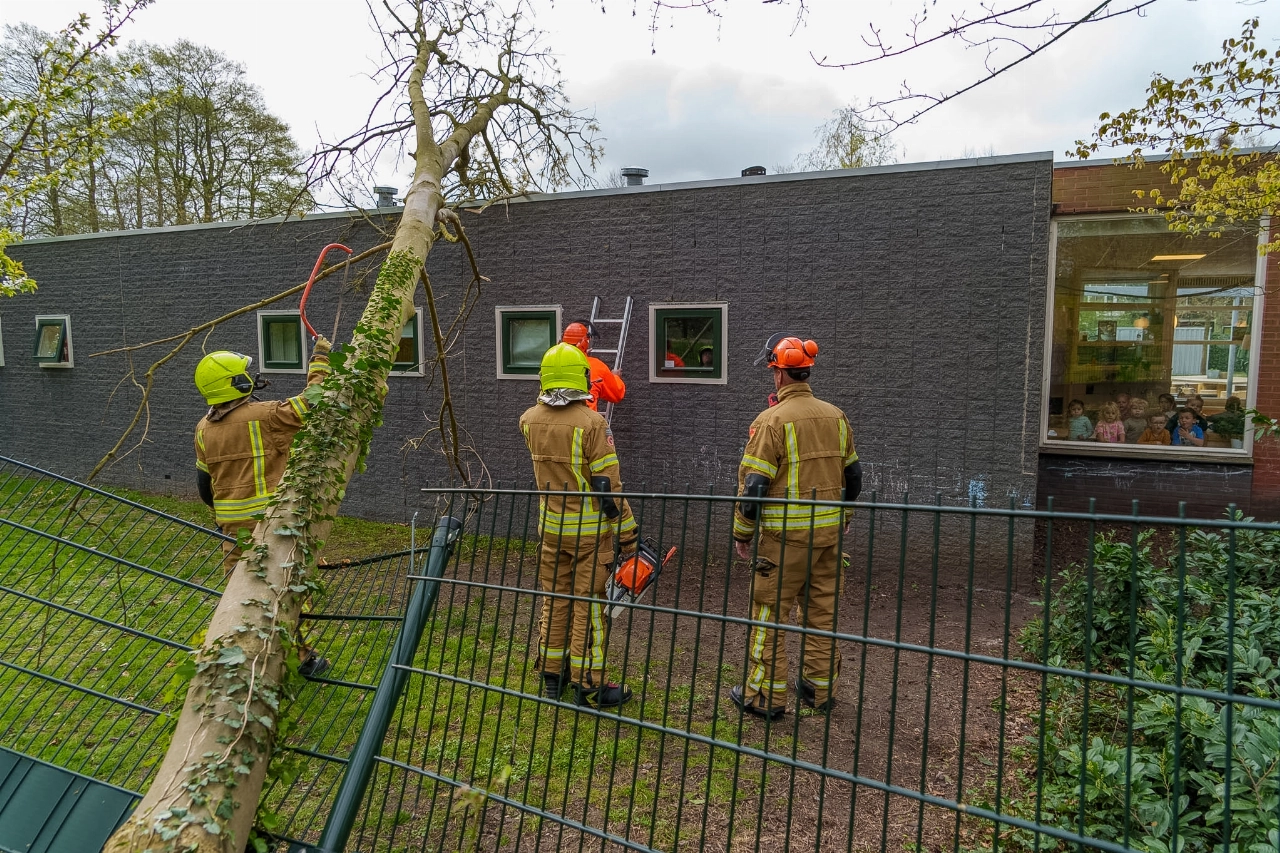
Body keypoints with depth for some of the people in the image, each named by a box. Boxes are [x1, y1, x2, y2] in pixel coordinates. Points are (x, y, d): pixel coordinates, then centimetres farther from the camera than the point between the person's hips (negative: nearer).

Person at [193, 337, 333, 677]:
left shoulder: (204, 429, 5)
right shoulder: (266, 416, -16)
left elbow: (204, 484, 12)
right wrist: (320, 360, 1)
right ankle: (303, 657, 17)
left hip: (232, 524, 5)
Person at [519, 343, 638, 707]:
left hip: (551, 527, 5)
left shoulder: (529, 420, -3)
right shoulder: (591, 422, -19)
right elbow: (608, 486, -18)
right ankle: (588, 684, 12)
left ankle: (552, 676, 28)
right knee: (589, 605, 4)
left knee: (554, 600, 16)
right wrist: (628, 533, -11)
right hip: (590, 530, -5)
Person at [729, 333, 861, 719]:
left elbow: (754, 484, -15)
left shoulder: (772, 420, -13)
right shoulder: (836, 416, 7)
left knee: (768, 613, 4)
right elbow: (853, 476, 15)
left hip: (785, 535, -6)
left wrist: (742, 533, -5)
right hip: (829, 532, 7)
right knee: (822, 610, 16)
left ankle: (765, 696, 10)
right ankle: (821, 687, 26)